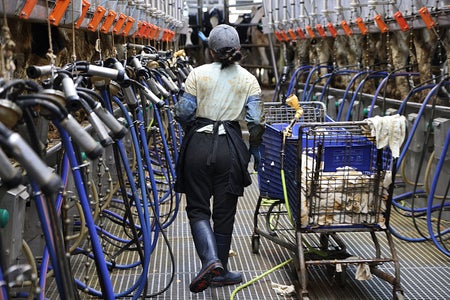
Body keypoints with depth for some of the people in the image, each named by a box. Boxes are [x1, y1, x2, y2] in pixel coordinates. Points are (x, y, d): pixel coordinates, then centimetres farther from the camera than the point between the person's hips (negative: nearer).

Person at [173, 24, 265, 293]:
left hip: (198, 143, -1)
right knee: (224, 211, 11)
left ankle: (211, 260, -13)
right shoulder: (248, 80, 2)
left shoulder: (198, 74, -1)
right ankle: (219, 271, 20)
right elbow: (256, 120, -5)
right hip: (230, 146, 1)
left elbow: (183, 112, -4)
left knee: (198, 208, 9)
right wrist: (255, 148, 10)